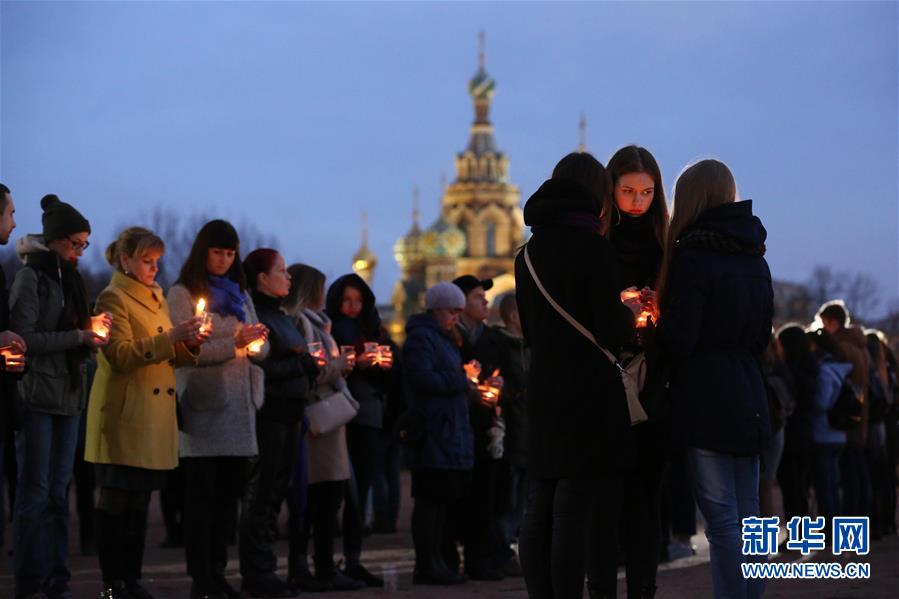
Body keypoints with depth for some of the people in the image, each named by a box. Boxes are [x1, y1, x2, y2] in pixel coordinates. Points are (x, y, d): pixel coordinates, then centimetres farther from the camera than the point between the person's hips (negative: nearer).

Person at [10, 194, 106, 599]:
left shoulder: (70, 278, 16)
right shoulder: (31, 277, -6)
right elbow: (24, 338, -13)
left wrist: (91, 330, -1)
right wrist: (79, 336, -15)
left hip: (68, 397, 7)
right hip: (37, 397, -7)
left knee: (58, 493, 7)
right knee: (35, 493, -4)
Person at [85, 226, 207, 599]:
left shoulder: (156, 298, 21)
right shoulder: (113, 298, -4)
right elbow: (120, 355, -16)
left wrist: (189, 344, 2)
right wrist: (170, 337, -22)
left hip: (156, 418, 8)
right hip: (125, 416, -8)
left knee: (139, 502, 8)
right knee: (117, 501, -5)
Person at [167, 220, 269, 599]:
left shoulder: (240, 294, 19)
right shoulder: (183, 294, 1)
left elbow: (261, 349, 14)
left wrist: (257, 344, -8)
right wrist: (234, 344, -16)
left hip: (240, 405, 6)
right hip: (203, 405, -6)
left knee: (228, 494, 6)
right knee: (202, 493, -4)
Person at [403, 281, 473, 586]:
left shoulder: (442, 338, 23)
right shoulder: (421, 337, -8)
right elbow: (421, 378, -20)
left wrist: (462, 381, 7)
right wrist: (458, 381, -10)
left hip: (450, 432, 10)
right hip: (432, 432, -10)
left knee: (442, 497, 10)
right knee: (430, 497, -8)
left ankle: (434, 563, 15)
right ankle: (426, 566, -5)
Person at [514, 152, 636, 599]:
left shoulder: (528, 253, 11)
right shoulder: (593, 247, -10)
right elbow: (612, 335, -15)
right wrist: (627, 315, 7)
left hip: (543, 398, 7)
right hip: (590, 398, -7)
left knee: (538, 513, 8)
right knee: (572, 515, -7)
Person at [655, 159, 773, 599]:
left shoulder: (692, 255, -11)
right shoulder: (753, 257, 11)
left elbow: (677, 339, -14)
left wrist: (653, 322, 5)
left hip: (705, 397, -7)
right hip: (748, 394, 7)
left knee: (720, 514, -6)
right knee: (746, 511, 11)